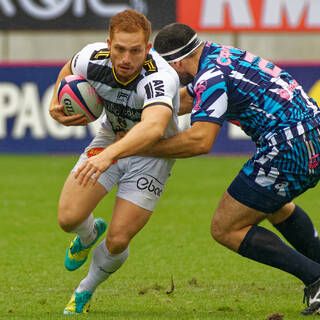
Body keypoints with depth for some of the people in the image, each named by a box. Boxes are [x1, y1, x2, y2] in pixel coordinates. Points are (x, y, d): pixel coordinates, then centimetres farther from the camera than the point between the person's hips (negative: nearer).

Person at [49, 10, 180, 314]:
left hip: (153, 152, -4)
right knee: (68, 217, -12)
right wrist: (56, 105, -10)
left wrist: (109, 155, -72)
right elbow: (69, 69, 6)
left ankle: (85, 291, 23)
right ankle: (88, 235, 27)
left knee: (117, 241, -10)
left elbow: (153, 127, -60)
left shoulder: (160, 77, -39)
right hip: (110, 138, 4)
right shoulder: (93, 58, -22)